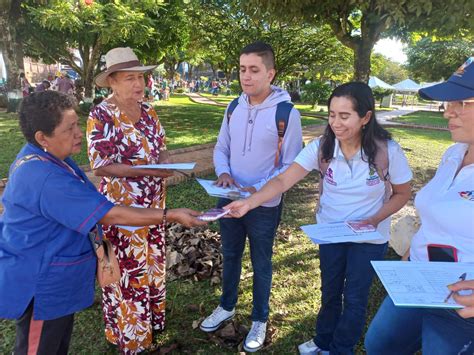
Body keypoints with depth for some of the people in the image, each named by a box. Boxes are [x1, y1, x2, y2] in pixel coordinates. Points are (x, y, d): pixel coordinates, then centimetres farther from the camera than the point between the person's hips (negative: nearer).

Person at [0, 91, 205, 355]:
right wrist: (170, 215, -27)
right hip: (40, 285, -9)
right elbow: (111, 215, -32)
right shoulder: (45, 179, -33)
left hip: (54, 276, 9)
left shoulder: (45, 156, 1)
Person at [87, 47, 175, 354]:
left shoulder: (148, 110, 5)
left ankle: (153, 316, 43)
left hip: (154, 202, 7)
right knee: (128, 268, 7)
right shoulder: (102, 116, -16)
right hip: (122, 207, -7)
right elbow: (101, 166, -19)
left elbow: (161, 147, 13)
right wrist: (146, 170, -27)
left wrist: (165, 161, -11)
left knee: (153, 260, 20)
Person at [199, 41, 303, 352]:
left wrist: (258, 190, -25)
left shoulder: (287, 113, -16)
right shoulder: (234, 108, 1)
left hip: (264, 205, -4)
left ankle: (260, 320, 37)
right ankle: (227, 307, 45)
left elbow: (292, 166, -14)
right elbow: (221, 148, 8)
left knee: (261, 264, 14)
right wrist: (223, 173, -13)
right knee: (230, 256, 21)